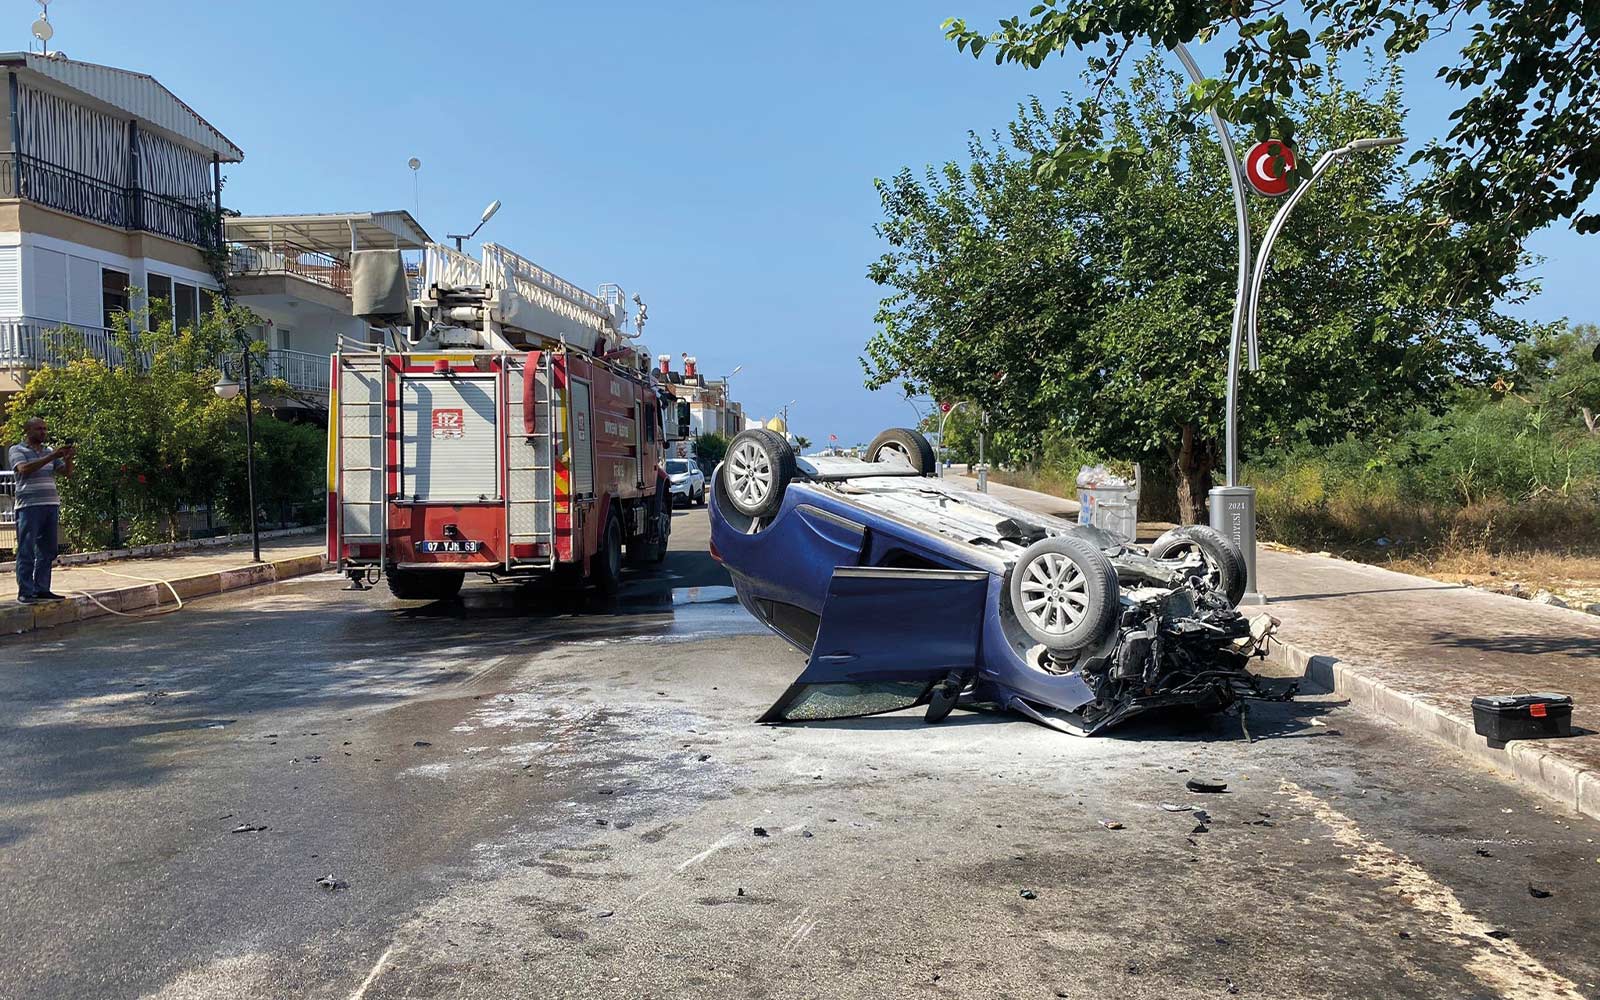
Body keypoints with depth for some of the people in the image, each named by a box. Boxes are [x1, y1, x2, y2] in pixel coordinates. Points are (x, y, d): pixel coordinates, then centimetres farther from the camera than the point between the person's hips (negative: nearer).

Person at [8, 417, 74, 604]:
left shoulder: (49, 451, 18)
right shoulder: (17, 450, 3)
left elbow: (67, 472, 11)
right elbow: (24, 469, -16)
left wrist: (68, 458, -10)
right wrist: (51, 457, -23)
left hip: (51, 505, 6)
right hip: (29, 506, -6)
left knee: (47, 550, 8)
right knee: (26, 551, -3)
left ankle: (41, 589, 15)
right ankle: (25, 592, -2)